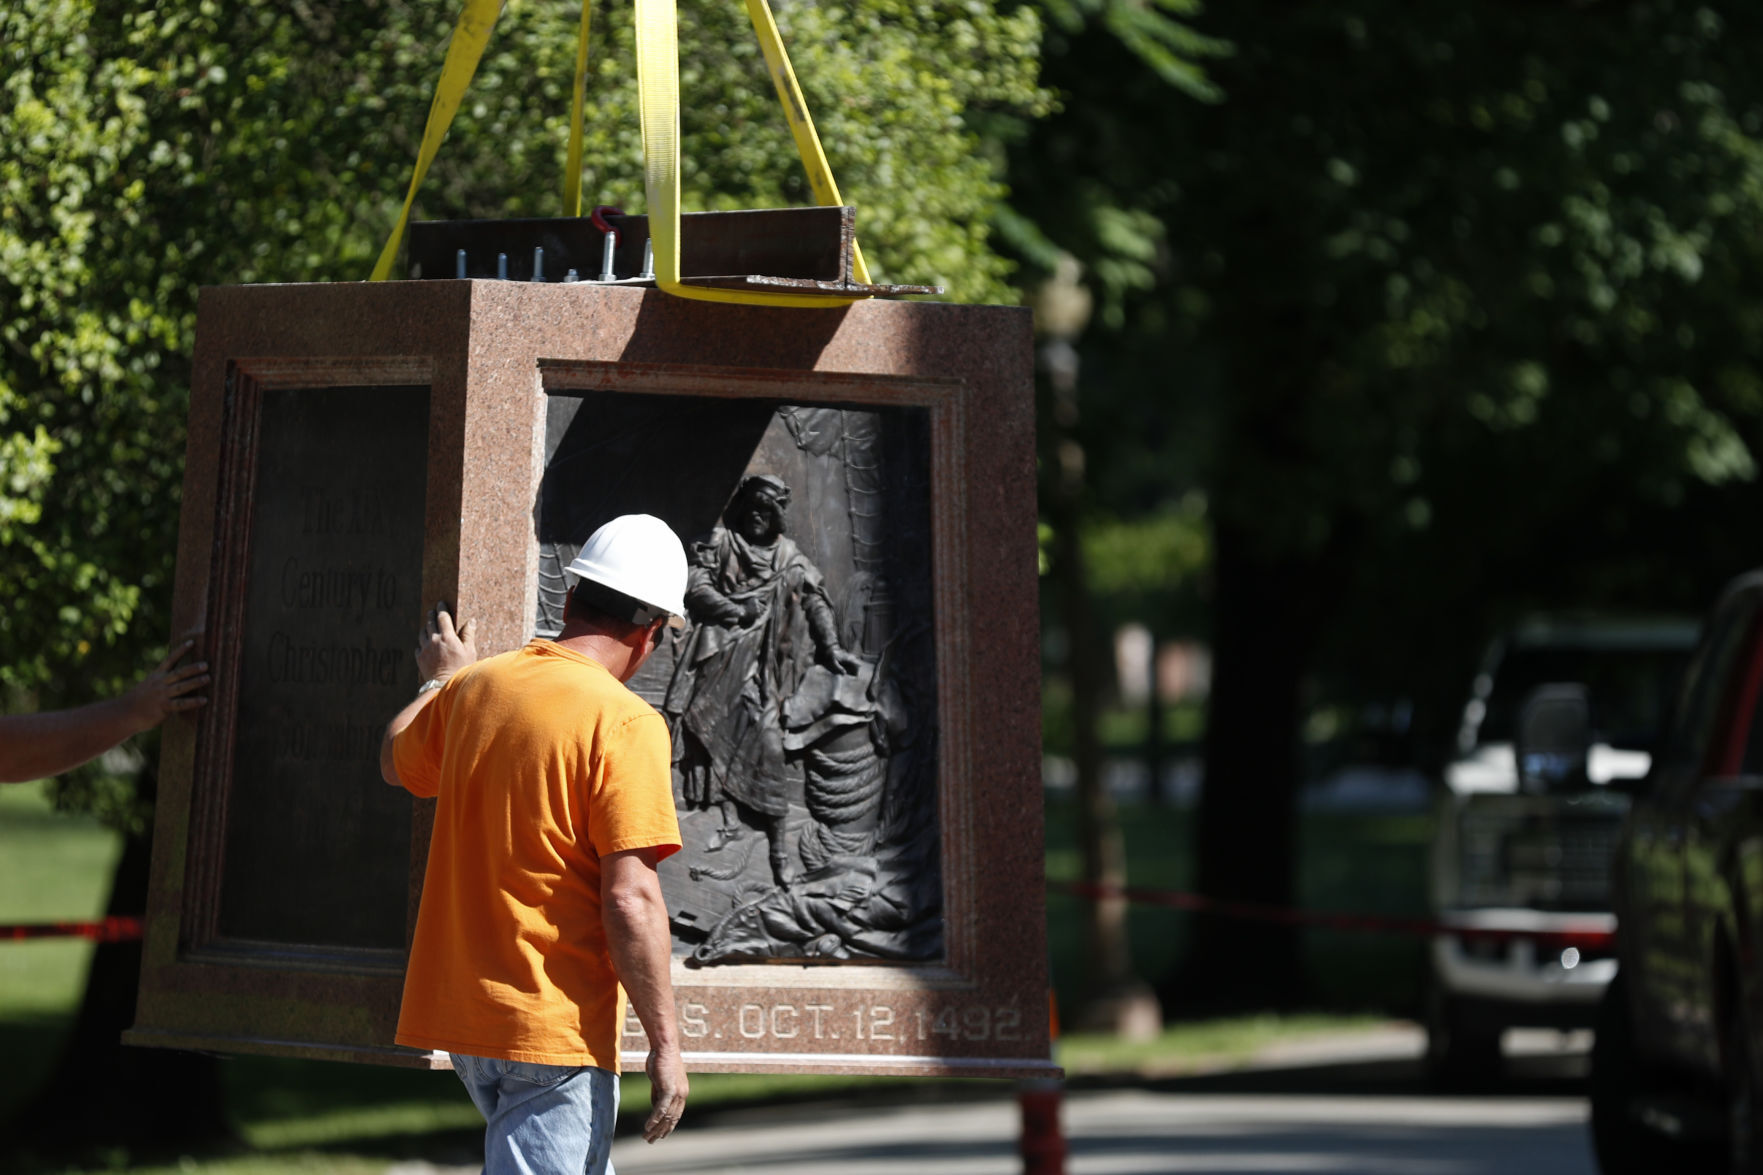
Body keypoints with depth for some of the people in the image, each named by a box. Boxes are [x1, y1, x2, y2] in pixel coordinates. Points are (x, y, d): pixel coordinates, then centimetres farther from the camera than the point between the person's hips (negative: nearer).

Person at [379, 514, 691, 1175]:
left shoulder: (475, 686, 5)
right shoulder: (624, 723, -16)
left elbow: (396, 762, 27)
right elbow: (630, 899, -21)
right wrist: (664, 1042, -15)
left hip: (457, 1009, 8)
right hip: (555, 1025, -8)